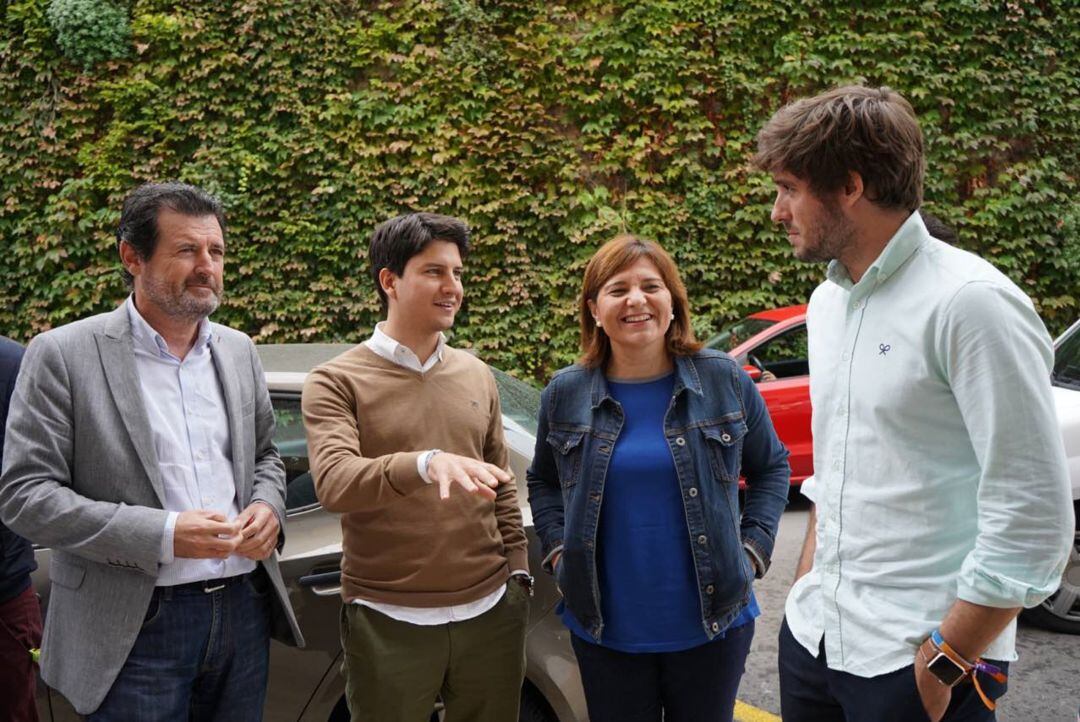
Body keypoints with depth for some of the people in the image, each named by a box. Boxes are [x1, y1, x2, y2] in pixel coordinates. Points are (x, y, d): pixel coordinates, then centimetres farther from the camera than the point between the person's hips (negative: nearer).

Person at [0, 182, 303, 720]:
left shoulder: (238, 351, 9)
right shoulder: (63, 355, -7)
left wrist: (267, 507, -3)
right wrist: (162, 534, -19)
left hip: (245, 609, 5)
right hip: (136, 630, -4)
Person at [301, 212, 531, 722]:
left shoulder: (477, 375, 9)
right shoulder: (337, 382, -6)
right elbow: (333, 482, -23)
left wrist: (517, 569, 12)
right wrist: (426, 463, -38)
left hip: (490, 612, 4)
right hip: (388, 622, -4)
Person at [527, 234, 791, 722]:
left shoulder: (724, 381, -4)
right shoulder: (565, 394, -1)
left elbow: (772, 467, 9)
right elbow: (543, 482, 14)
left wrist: (753, 547, -1)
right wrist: (559, 551, 1)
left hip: (712, 623, 0)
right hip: (605, 629, 1)